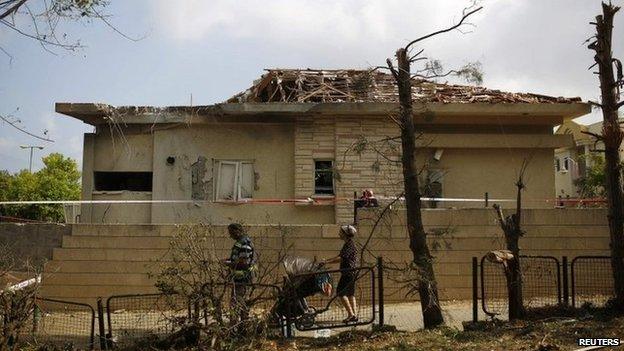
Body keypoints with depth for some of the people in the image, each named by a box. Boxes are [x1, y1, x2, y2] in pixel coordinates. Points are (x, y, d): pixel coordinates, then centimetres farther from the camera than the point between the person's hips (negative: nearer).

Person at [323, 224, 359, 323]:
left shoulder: (350, 244, -15)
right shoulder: (348, 243, 16)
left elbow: (341, 258, -21)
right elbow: (340, 256, 23)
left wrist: (327, 262, -18)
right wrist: (327, 260, 19)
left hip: (348, 272, -10)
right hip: (351, 272, 10)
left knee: (341, 293, -8)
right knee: (350, 293, 12)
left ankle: (351, 314, -9)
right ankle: (354, 314, 13)